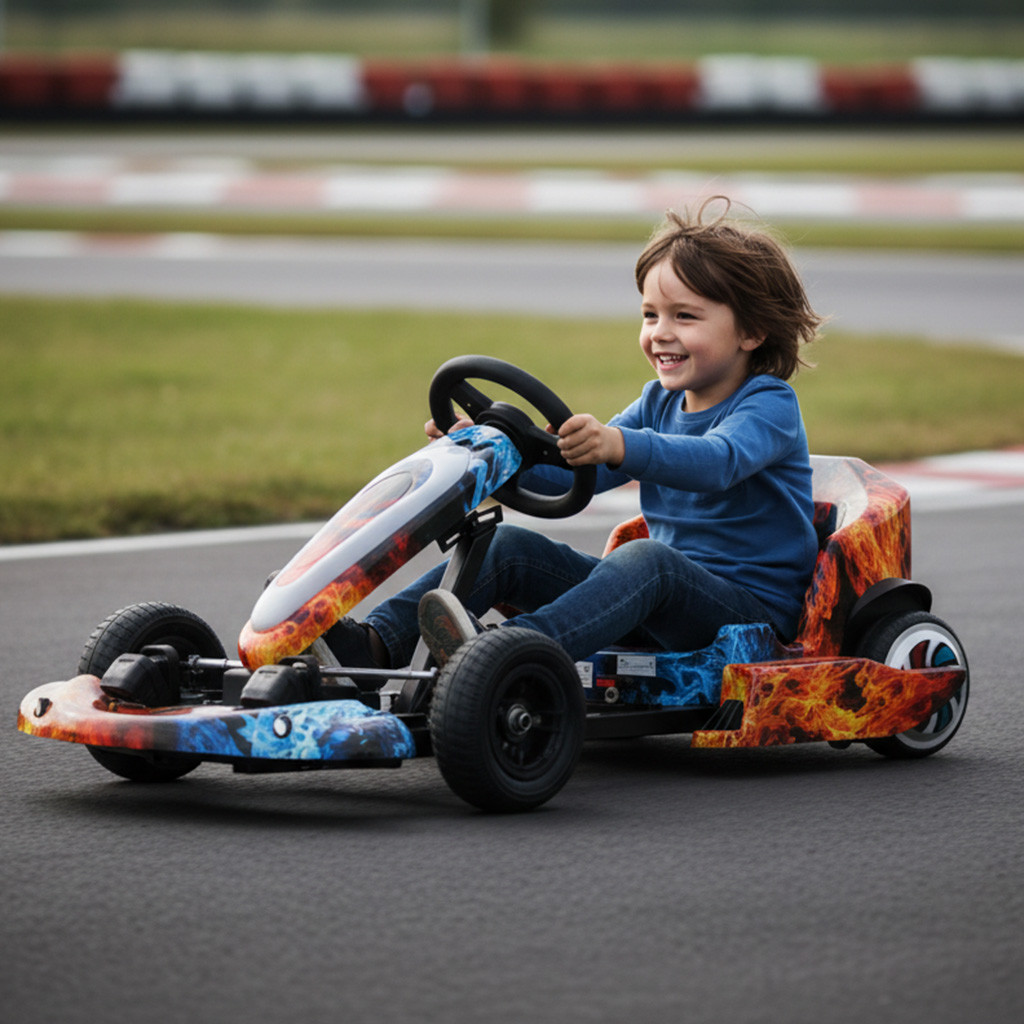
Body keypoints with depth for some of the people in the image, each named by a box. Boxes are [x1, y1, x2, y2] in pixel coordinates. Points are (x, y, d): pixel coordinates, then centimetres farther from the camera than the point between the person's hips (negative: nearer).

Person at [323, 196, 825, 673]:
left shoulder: (770, 407, -10)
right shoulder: (660, 404, 16)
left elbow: (717, 461, -32)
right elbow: (574, 470, 9)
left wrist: (619, 446, -51)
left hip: (753, 611, -8)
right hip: (664, 599, 8)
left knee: (645, 558, -38)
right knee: (509, 547, -6)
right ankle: (377, 641, -23)